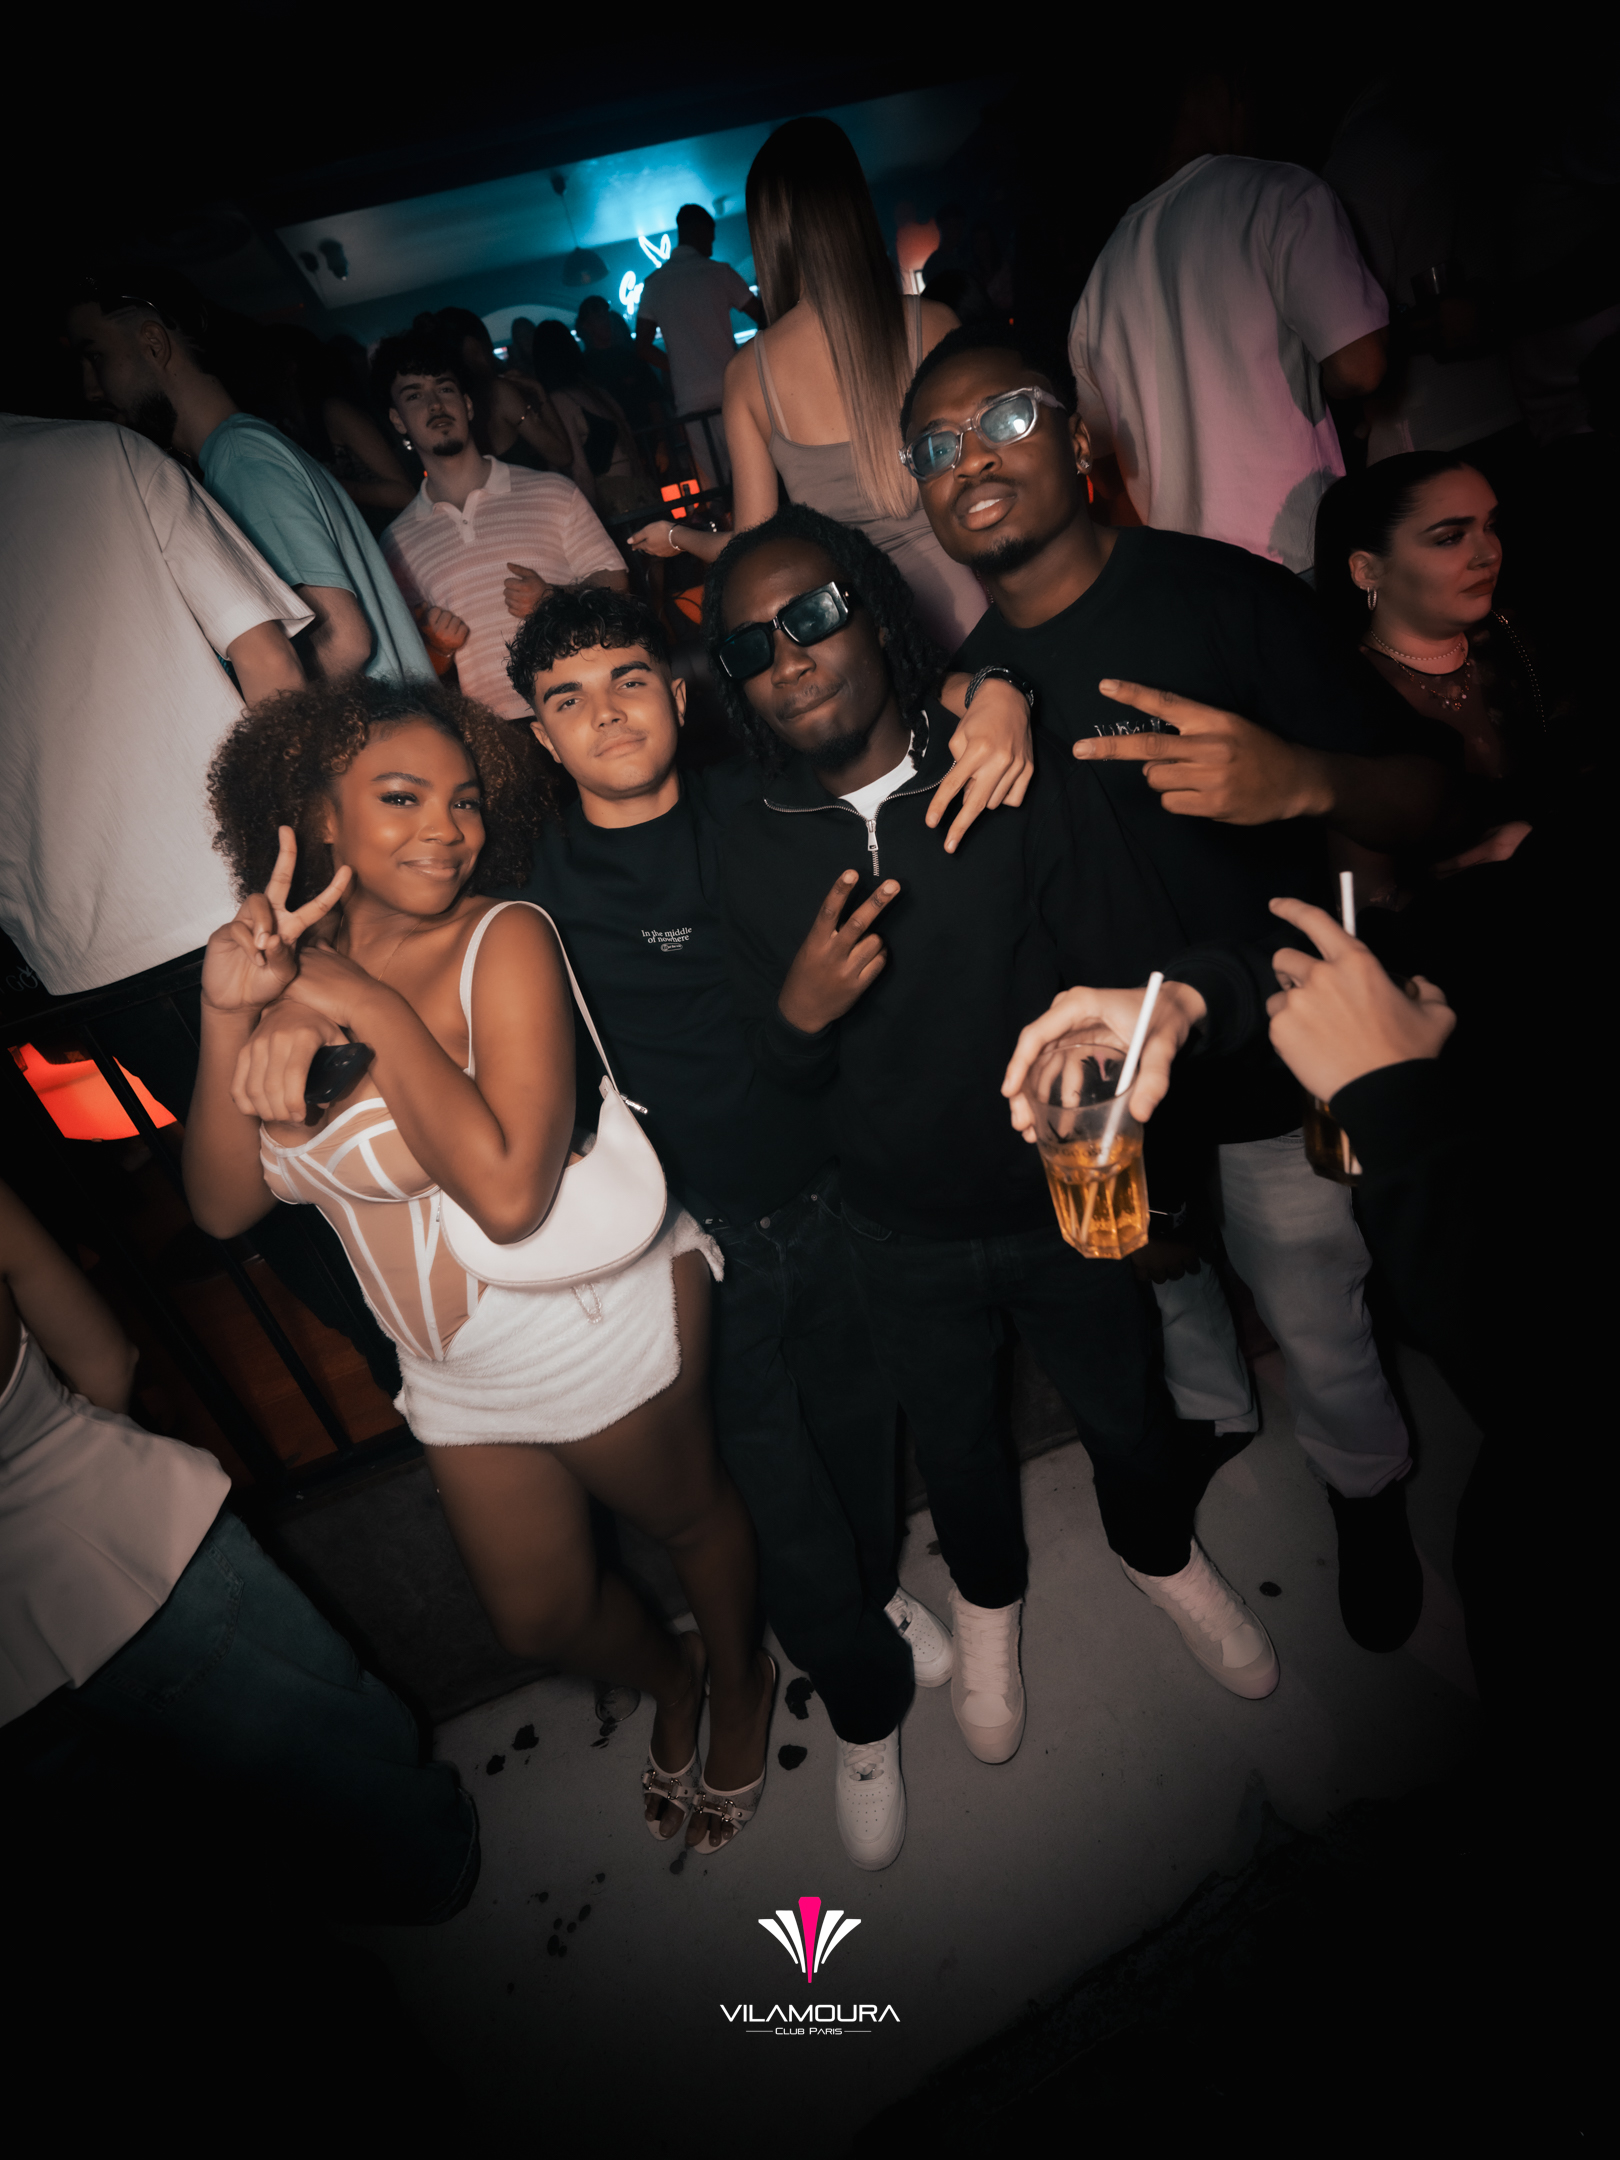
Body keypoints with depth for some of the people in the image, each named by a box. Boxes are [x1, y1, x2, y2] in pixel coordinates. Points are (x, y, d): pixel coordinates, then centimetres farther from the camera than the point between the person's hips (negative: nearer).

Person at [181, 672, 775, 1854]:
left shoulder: (505, 940, -23)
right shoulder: (288, 971, -4)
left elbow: (509, 1192, -34)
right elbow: (225, 1205, -7)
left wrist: (370, 1005, -30)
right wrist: (228, 1019, -20)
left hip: (607, 1333, -6)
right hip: (460, 1379, 6)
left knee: (691, 1515, 22)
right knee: (542, 1615, 24)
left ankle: (740, 1685, 55)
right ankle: (668, 1678, 57)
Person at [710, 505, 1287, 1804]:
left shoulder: (1021, 783, -14)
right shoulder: (760, 847, -8)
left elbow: (1137, 964, -17)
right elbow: (775, 1079, -4)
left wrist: (1195, 997, -40)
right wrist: (799, 1011, -26)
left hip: (1068, 1197, -1)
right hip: (905, 1237, 1)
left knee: (1126, 1410, 23)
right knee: (955, 1443, 23)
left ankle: (1163, 1556, 59)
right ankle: (989, 1602, 58)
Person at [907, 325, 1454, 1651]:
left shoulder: (1226, 594, -15)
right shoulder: (966, 681, 0)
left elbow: (1424, 804, -19)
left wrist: (1305, 780, -38)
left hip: (1268, 1079, -4)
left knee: (1324, 1340, 15)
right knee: (1157, 1289, 26)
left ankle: (1366, 1493, 48)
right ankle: (1211, 1418, 59)